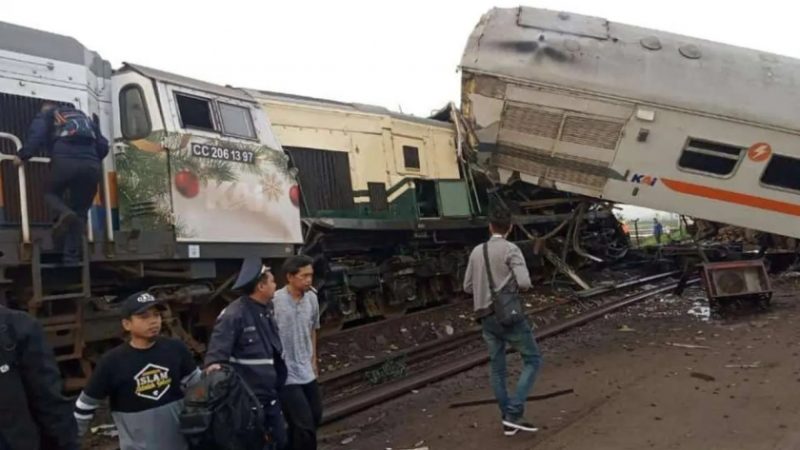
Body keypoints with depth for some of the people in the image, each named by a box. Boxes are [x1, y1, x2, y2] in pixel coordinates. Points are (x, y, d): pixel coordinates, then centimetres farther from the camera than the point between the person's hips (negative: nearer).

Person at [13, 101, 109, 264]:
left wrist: (22, 156, 10)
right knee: (80, 211, 11)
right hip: (91, 164, 3)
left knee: (51, 193, 23)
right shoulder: (84, 117, 37)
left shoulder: (46, 114, 24)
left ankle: (65, 213, -13)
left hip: (65, 161, -3)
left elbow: (36, 135, 3)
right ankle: (72, 258, 3)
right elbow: (103, 146, 28)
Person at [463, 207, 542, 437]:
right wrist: (519, 284, 4)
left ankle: (507, 420, 19)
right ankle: (514, 412, -3)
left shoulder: (476, 252, 8)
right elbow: (524, 283, -19)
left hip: (486, 317, 6)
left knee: (497, 368, 13)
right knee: (532, 359, 6)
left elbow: (467, 287, 12)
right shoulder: (511, 250, -10)